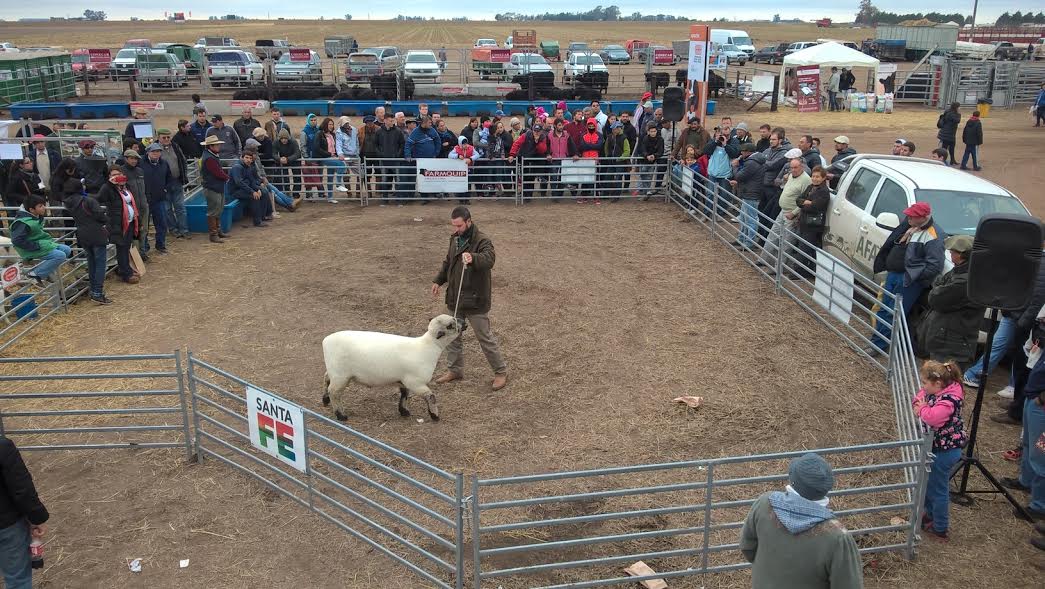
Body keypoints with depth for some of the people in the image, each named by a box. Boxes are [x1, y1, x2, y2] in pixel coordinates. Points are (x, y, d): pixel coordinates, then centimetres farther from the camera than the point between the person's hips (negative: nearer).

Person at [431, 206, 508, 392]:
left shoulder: (482, 241, -18)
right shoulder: (454, 239, 7)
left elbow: (489, 259, -39)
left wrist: (473, 258, -58)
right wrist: (438, 280, 12)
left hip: (476, 300, -7)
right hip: (455, 298, 7)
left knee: (485, 337, 1)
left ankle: (501, 371, 16)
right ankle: (454, 369, 31)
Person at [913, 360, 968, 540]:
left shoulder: (948, 401, -31)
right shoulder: (935, 390, -3)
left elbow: (932, 418, -44)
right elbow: (919, 398, 12)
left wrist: (922, 408, -23)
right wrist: (919, 405, -11)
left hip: (945, 451, -9)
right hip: (936, 447, 9)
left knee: (938, 489, 8)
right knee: (928, 483, 25)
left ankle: (940, 529, 24)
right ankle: (931, 514, 46)